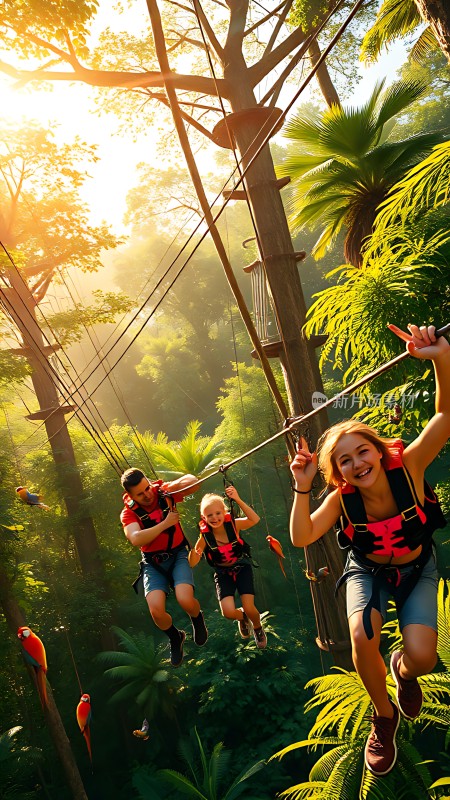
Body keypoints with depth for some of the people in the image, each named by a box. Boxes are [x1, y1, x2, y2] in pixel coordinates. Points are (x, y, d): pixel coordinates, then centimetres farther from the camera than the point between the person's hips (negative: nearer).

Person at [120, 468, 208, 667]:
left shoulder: (163, 492, -10)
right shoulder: (128, 513, -12)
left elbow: (192, 481, -23)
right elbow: (136, 539, -30)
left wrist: (171, 487, -40)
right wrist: (166, 524, -31)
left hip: (178, 555, -1)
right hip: (153, 563, 1)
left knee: (185, 601, -24)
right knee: (156, 610, -19)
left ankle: (197, 619, 15)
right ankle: (175, 638, 17)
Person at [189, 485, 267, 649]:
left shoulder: (233, 525, -21)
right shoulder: (205, 536, -20)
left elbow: (254, 520, -40)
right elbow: (192, 564, -19)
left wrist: (238, 500, -51)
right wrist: (194, 552, -41)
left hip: (242, 568, -1)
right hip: (223, 574, 1)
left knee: (249, 609, -11)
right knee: (228, 612, -16)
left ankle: (258, 628, 27)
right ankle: (242, 617, 24)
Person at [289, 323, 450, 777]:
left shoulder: (407, 467, -29)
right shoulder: (341, 500, -23)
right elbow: (301, 538, -30)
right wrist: (301, 487, -40)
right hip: (368, 571, 1)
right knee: (362, 638, -27)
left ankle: (403, 671, 22)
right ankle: (384, 717, 6)